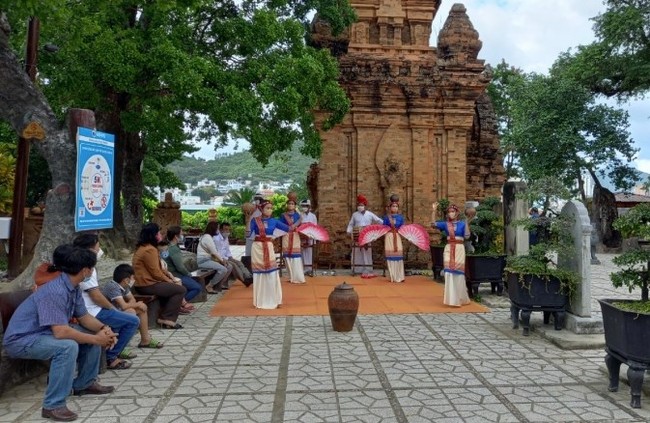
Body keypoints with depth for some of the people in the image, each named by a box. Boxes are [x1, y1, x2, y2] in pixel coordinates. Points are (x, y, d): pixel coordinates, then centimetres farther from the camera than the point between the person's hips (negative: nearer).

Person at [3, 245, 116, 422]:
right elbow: (60, 332, -37)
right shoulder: (55, 291, -31)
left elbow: (83, 316, 6)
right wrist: (96, 339, -27)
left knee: (94, 334, 4)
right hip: (21, 339, -9)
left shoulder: (73, 287, -2)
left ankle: (84, 384, 20)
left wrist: (103, 328, -13)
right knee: (68, 346, -34)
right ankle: (53, 405, -22)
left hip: (45, 333, 9)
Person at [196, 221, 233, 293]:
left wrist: (222, 259, 3)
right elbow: (214, 252, -18)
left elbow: (214, 252, 16)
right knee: (223, 269, -27)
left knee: (229, 267, 3)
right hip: (203, 260, -10)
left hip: (210, 259, 10)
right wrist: (222, 260, -7)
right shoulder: (207, 237, -16)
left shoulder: (209, 237, 17)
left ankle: (220, 284, 11)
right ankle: (209, 286, -17)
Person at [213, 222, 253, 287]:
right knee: (233, 264, -26)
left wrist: (230, 257, 0)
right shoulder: (217, 239, -17)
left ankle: (249, 277, -24)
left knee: (239, 262, -11)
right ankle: (244, 281, -25)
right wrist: (227, 259, -18)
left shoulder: (226, 237, 11)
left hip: (226, 258, 8)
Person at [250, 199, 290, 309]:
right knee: (259, 274, 5)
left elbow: (288, 228, 1)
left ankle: (274, 300, 11)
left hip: (269, 248, 2)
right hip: (257, 248, -2)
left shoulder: (274, 221, 3)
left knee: (272, 274, -1)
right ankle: (260, 301, 19)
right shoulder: (255, 221, -3)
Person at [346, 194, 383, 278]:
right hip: (357, 237, 1)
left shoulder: (370, 214, 4)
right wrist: (349, 232, -2)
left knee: (366, 253, 0)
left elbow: (379, 221, 4)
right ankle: (357, 269, 10)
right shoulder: (355, 214, 7)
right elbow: (351, 224, 12)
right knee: (358, 253, 3)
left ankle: (367, 271, 3)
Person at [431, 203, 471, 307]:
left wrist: (467, 225, -14)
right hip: (449, 249, 1)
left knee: (458, 273, 2)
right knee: (449, 273, -3)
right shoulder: (445, 224, 6)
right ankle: (452, 298, 5)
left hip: (459, 249, -1)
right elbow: (433, 224, -5)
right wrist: (434, 211, -10)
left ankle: (460, 298, 18)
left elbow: (467, 236, -6)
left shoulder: (462, 224, 2)